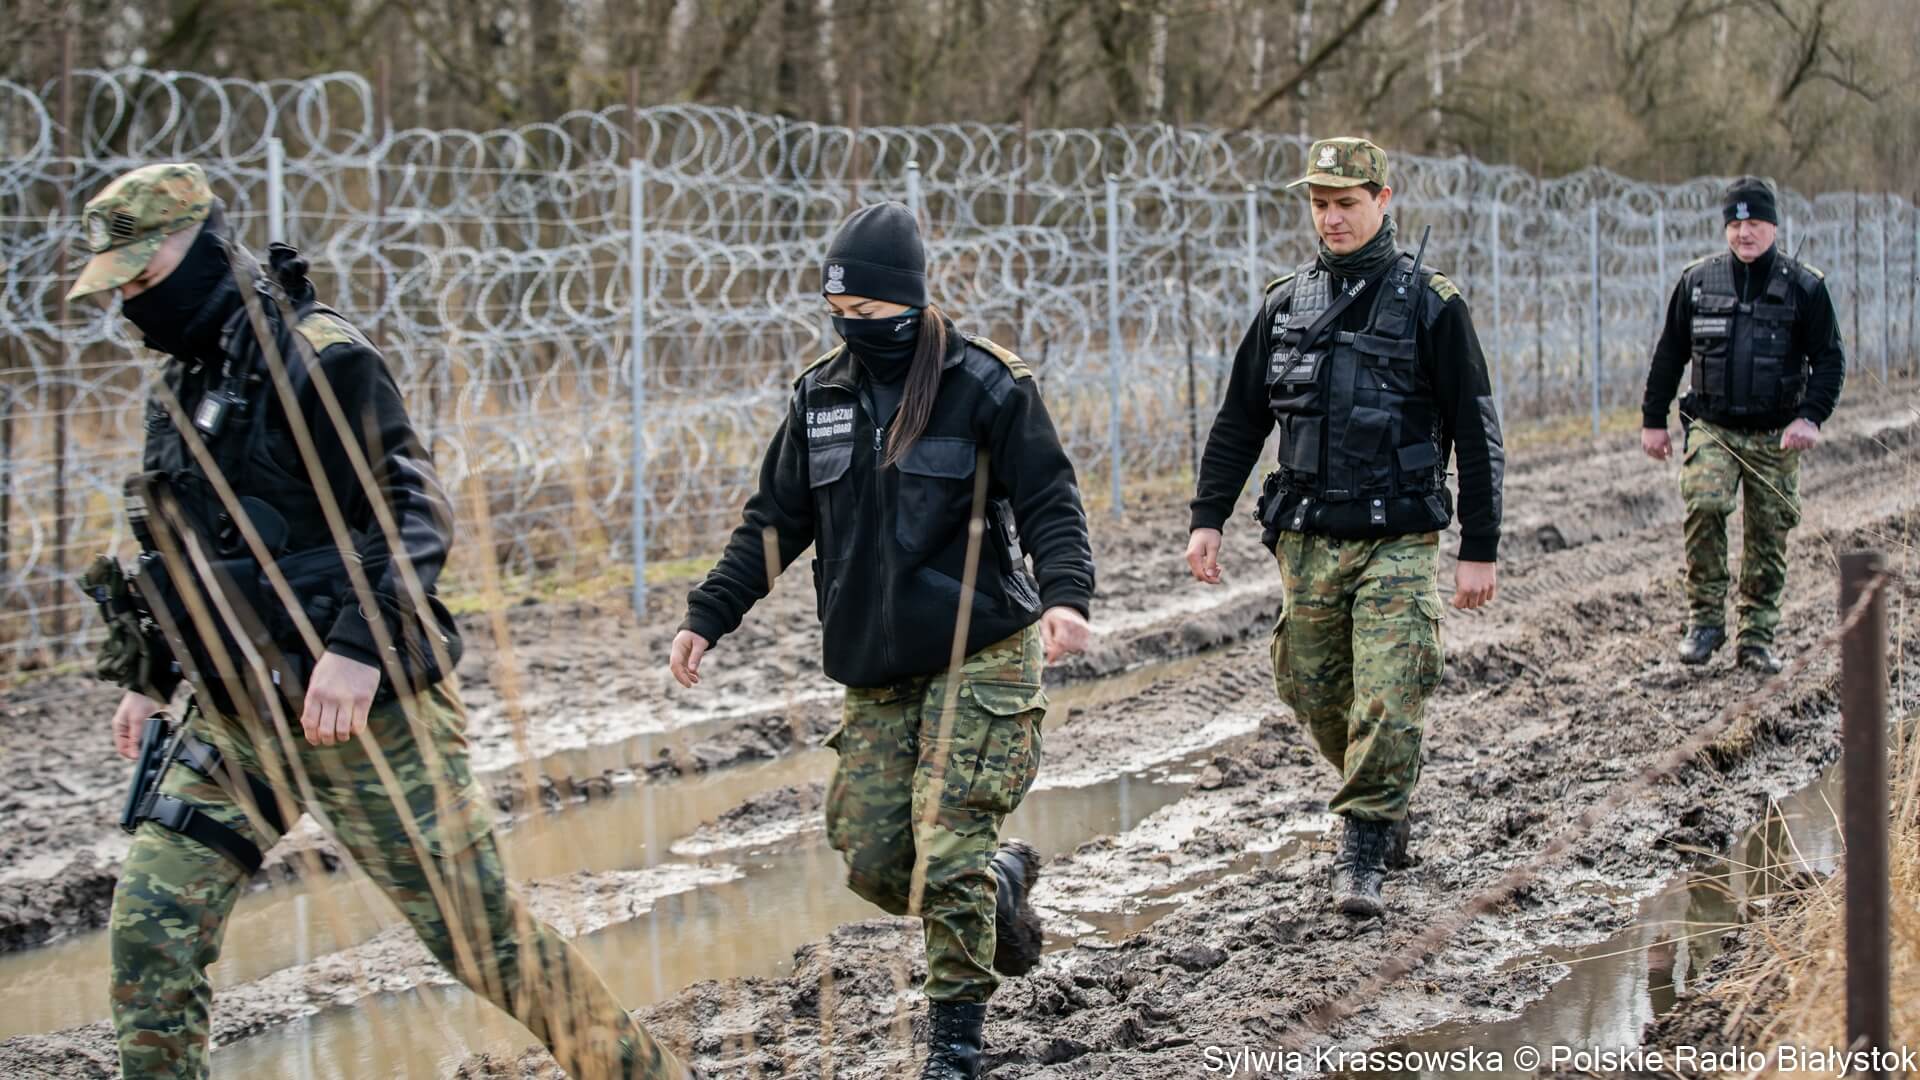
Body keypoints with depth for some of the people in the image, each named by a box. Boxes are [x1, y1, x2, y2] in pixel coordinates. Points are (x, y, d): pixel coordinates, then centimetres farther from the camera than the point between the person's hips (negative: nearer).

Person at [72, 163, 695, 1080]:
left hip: (357, 708, -8)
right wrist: (150, 677, 20)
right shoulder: (183, 383, 13)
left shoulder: (317, 359, -14)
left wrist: (360, 647, -29)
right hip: (232, 718, 8)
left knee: (478, 929, 0)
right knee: (150, 929, -2)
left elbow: (413, 514, -19)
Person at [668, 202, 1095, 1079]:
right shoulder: (820, 396, 8)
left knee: (946, 852, -10)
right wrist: (708, 616, 8)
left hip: (981, 656, -5)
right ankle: (1002, 881, 32)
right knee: (872, 860, 2)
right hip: (877, 672, 5)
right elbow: (775, 523, 15)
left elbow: (1049, 503, -8)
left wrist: (1065, 595, -25)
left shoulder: (987, 386, -8)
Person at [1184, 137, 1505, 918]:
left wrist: (1480, 551, -5)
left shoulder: (1429, 304, -3)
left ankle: (1361, 857, -4)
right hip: (1307, 542, 4)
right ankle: (1388, 816, 30)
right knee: (1315, 695, 9)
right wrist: (1207, 518, 6)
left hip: (1399, 541, -4)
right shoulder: (1285, 303, 9)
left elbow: (1475, 433, -2)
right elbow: (1239, 421, 15)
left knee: (1386, 702, -11)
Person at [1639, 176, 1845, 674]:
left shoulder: (1804, 286, 0)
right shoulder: (1697, 280, 5)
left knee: (1769, 535, 2)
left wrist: (1811, 417, -14)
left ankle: (1756, 639, 13)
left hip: (1776, 436, 0)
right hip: (1711, 427, 0)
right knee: (1704, 506, -23)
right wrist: (1653, 419, 11)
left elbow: (1829, 360, 1)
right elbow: (1669, 354, 13)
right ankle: (1704, 620, -11)